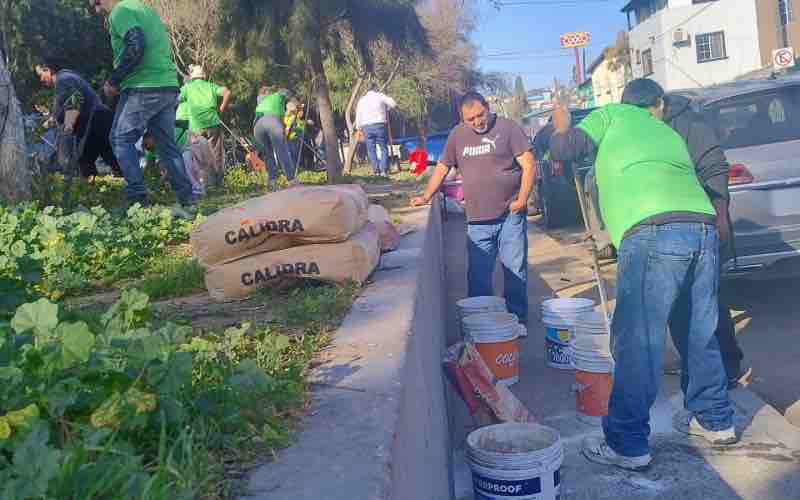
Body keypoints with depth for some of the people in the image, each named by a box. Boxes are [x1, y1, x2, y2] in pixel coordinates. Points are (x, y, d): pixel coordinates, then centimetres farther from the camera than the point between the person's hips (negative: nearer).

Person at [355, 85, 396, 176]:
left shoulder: (361, 100, 17)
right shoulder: (380, 96, 8)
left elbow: (358, 116, 13)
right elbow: (393, 104, 4)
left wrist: (358, 127, 19)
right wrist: (385, 107, 21)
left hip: (367, 127, 2)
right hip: (380, 125, -2)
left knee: (371, 149, 5)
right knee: (384, 148, 5)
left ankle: (376, 171, -2)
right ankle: (385, 170, -3)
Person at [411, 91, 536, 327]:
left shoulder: (508, 128, -2)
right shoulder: (457, 135, 10)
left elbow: (529, 165, -6)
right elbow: (442, 167, 18)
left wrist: (522, 199, -13)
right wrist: (426, 197, 13)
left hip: (510, 216, -3)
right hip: (477, 221, 3)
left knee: (516, 271, 5)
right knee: (478, 278, 4)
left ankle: (518, 319, 18)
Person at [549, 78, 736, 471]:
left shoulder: (612, 115, 18)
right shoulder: (671, 135, 34)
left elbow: (563, 150, 11)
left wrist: (561, 126, 31)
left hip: (653, 234, -6)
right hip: (704, 229, 7)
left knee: (638, 341, -3)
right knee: (700, 333, 21)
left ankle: (627, 445, 3)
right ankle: (715, 420, 34)